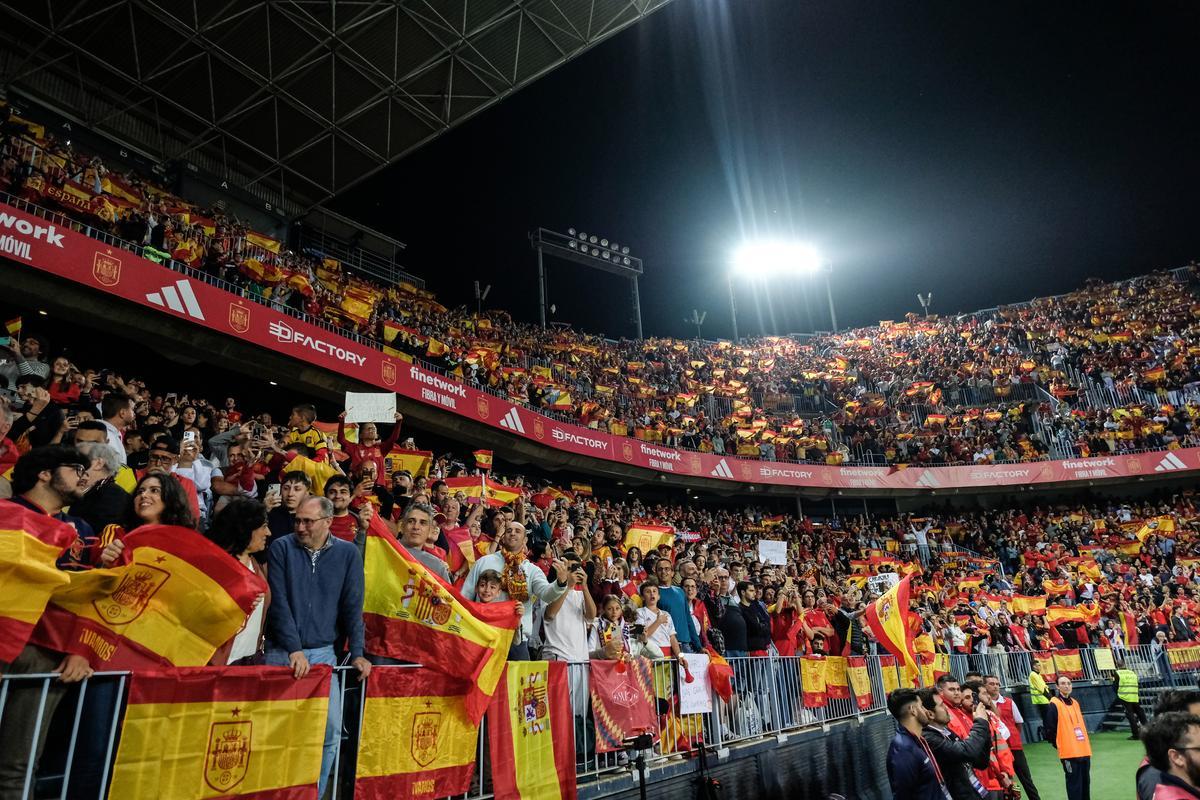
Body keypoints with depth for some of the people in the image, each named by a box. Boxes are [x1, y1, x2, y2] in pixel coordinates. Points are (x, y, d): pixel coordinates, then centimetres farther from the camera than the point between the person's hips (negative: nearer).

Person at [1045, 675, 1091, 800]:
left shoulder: (1075, 703, 13)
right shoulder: (1054, 704, -10)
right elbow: (1050, 729, -11)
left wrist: (1086, 743, 17)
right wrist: (1059, 746, -4)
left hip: (1084, 751, 7)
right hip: (1069, 753, -7)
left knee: (1086, 783, 12)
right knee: (1075, 785, -5)